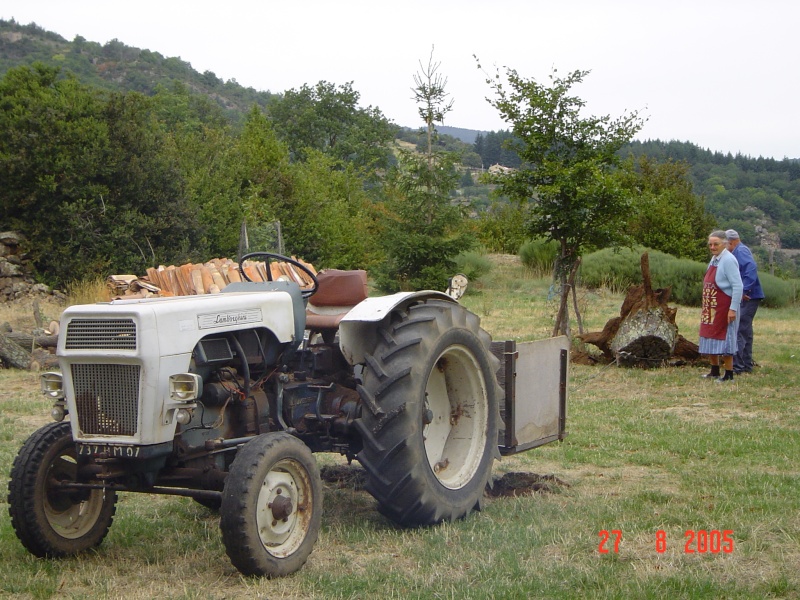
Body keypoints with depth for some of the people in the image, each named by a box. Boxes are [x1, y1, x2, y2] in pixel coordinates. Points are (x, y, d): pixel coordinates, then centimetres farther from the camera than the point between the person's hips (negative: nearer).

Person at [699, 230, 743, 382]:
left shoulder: (728, 260, -17)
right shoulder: (714, 259, 10)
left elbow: (738, 286, -21)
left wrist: (733, 309, -24)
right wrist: (705, 307, 18)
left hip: (724, 309, -9)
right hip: (710, 309, 9)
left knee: (724, 340, -4)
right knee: (710, 338, 15)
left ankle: (729, 375, 3)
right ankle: (715, 372, 27)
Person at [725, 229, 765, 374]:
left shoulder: (741, 251, -13)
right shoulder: (738, 252, 18)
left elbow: (751, 269, -27)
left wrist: (744, 290, -29)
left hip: (747, 297, -11)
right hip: (747, 298, 11)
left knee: (738, 331, -11)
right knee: (745, 331, 16)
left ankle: (737, 366, -12)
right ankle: (747, 365, 23)